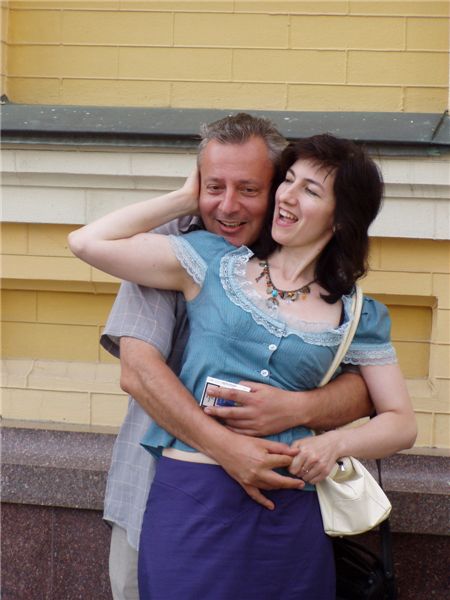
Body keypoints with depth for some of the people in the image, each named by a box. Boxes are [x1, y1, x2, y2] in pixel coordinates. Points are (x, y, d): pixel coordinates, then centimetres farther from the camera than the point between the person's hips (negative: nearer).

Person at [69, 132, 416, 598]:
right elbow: (87, 243, -1)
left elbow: (401, 423, 9)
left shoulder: (358, 316, 7)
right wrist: (185, 199, 5)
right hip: (189, 500, -1)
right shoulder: (213, 262, 5)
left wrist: (333, 443, -10)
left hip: (288, 513, 1)